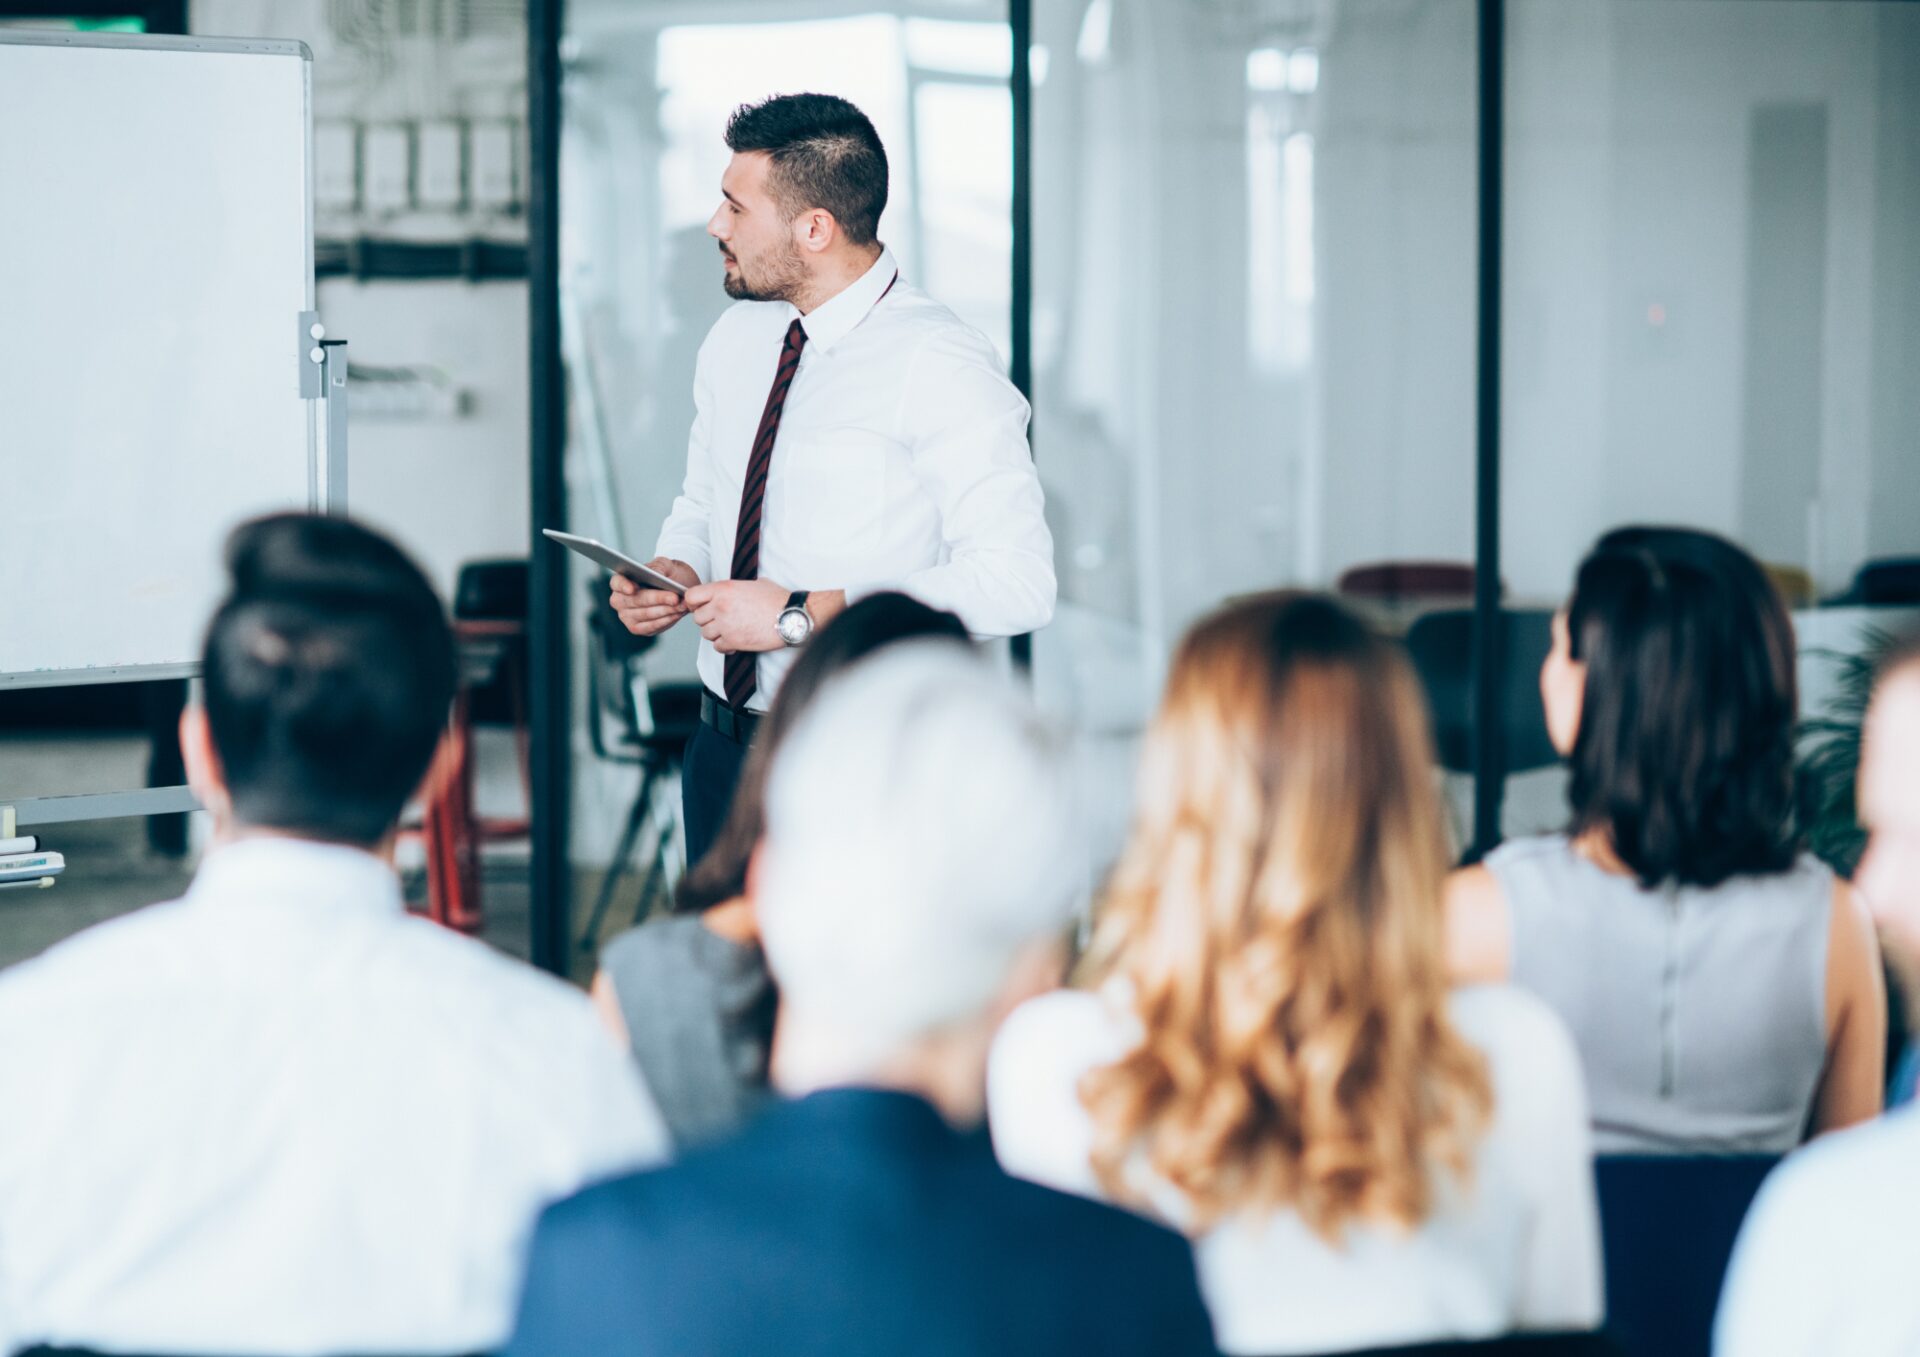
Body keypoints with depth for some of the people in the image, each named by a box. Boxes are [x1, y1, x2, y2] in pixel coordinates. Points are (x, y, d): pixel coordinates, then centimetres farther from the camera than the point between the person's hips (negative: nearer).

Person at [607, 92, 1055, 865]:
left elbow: (1015, 583, -22)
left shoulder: (938, 367, -15)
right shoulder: (736, 342, 9)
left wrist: (804, 614, -22)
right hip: (723, 747, 7)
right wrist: (674, 568, 0)